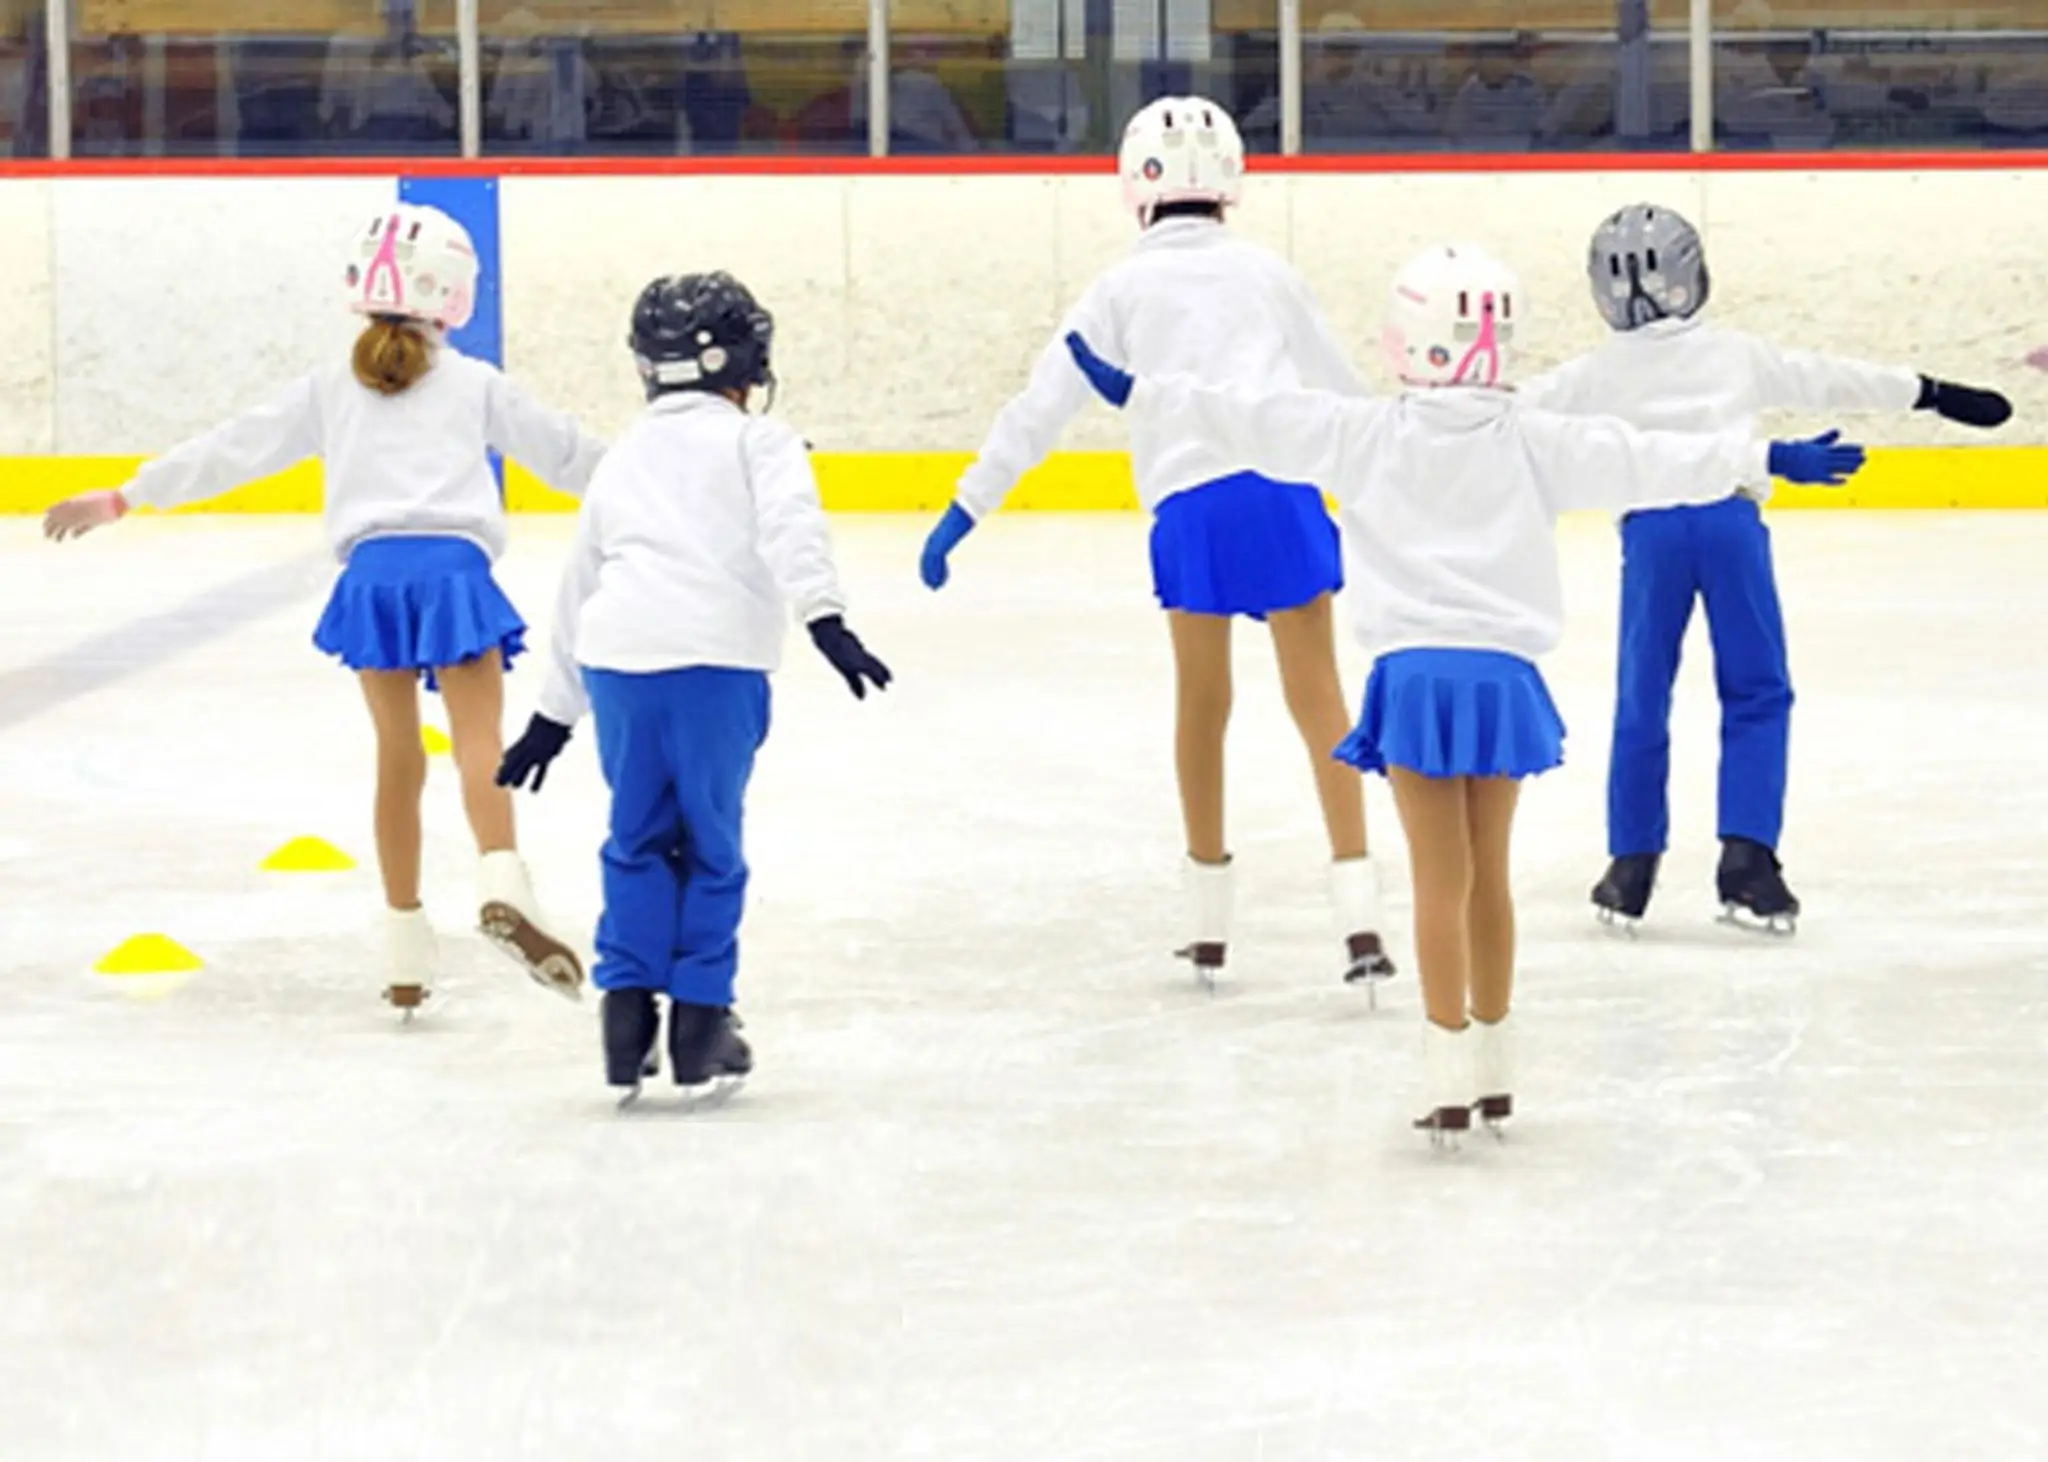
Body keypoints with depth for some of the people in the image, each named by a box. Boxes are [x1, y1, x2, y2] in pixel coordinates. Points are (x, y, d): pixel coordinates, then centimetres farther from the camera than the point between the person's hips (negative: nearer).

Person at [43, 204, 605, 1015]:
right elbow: (562, 449, 21)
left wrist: (126, 498, 25)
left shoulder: (330, 389, 19)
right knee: (478, 743, -11)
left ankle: (405, 947, 14)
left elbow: (236, 447, 18)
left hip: (373, 567, 2)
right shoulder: (475, 384, 15)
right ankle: (502, 886, -38)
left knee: (397, 757, 12)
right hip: (452, 561, -2)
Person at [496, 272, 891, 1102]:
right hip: (716, 659, -4)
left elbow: (579, 591, 36)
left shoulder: (622, 461, 29)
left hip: (614, 657, 4)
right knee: (710, 842, 7)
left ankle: (627, 1013, 11)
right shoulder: (757, 442, 14)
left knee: (637, 840, 16)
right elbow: (790, 526, -8)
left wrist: (555, 713, 43)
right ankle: (699, 1026, 10)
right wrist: (825, 619, -19)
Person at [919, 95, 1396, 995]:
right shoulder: (1263, 273, 17)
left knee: (1202, 704, 14)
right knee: (1317, 698, 4)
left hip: (1192, 505, -1)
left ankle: (1209, 924, 21)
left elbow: (1042, 406, 7)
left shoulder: (1126, 287, 11)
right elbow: (1343, 390, 26)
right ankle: (1358, 914, -5)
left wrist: (967, 508, 11)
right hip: (1283, 487, 1)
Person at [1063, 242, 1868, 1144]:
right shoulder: (1532, 440, 2)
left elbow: (1249, 422, 0)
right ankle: (1492, 1063, 24)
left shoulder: (1364, 434, -1)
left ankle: (1454, 1074, -3)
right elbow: (1644, 463, 2)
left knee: (1441, 878, 0)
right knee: (1488, 873, 15)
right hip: (1502, 673, 2)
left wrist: (1134, 393, 7)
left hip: (1416, 672, -2)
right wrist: (1764, 461, 9)